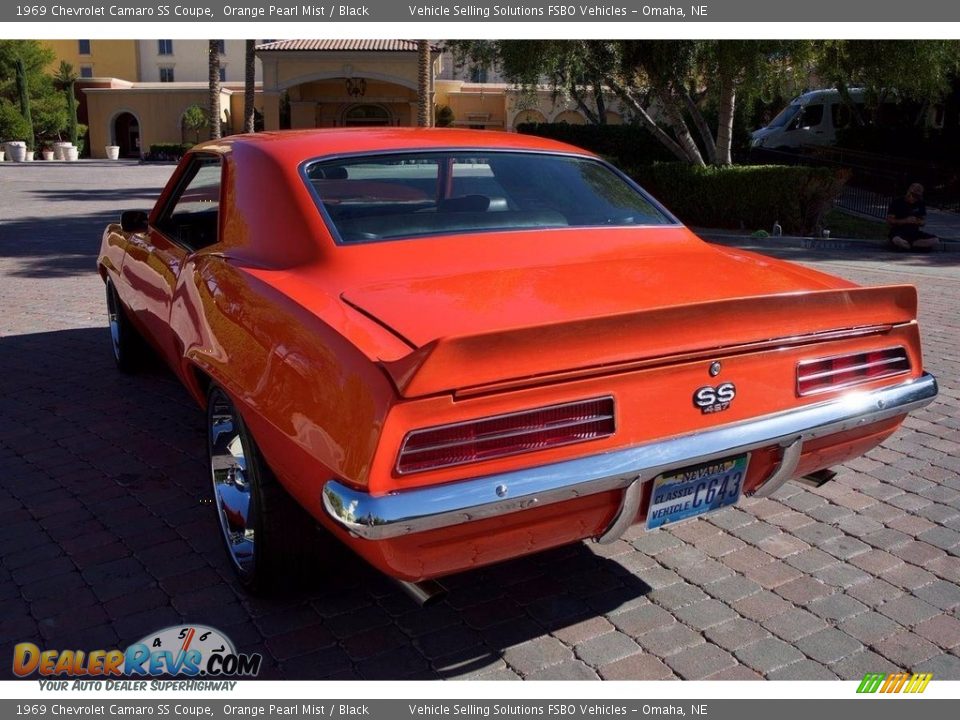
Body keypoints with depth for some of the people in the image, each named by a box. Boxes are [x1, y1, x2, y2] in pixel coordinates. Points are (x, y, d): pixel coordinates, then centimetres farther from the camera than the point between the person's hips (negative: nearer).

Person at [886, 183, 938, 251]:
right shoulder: (897, 202, -2)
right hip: (898, 232, -5)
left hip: (914, 233, 5)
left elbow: (923, 222, 15)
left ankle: (905, 245, -16)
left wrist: (917, 222, -10)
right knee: (898, 241, -43)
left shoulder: (920, 204, 11)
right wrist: (905, 221, -18)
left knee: (934, 240, -22)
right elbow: (889, 221, -6)